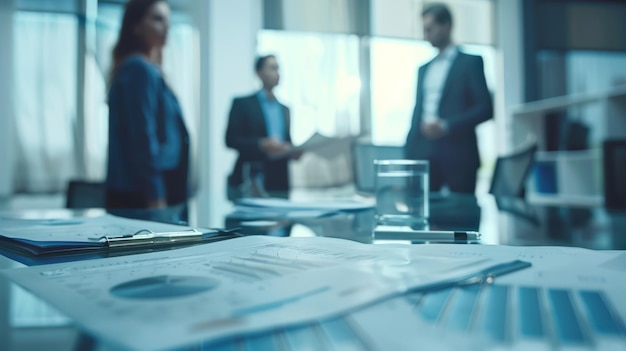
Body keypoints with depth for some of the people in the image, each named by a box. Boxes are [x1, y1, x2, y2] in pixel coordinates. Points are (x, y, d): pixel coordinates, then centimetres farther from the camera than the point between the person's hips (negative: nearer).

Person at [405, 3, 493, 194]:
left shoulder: (471, 62, 3)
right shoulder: (424, 69, 20)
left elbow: (485, 108, -5)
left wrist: (446, 126, -16)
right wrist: (409, 151, 10)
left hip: (458, 155, -4)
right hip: (423, 155, 5)